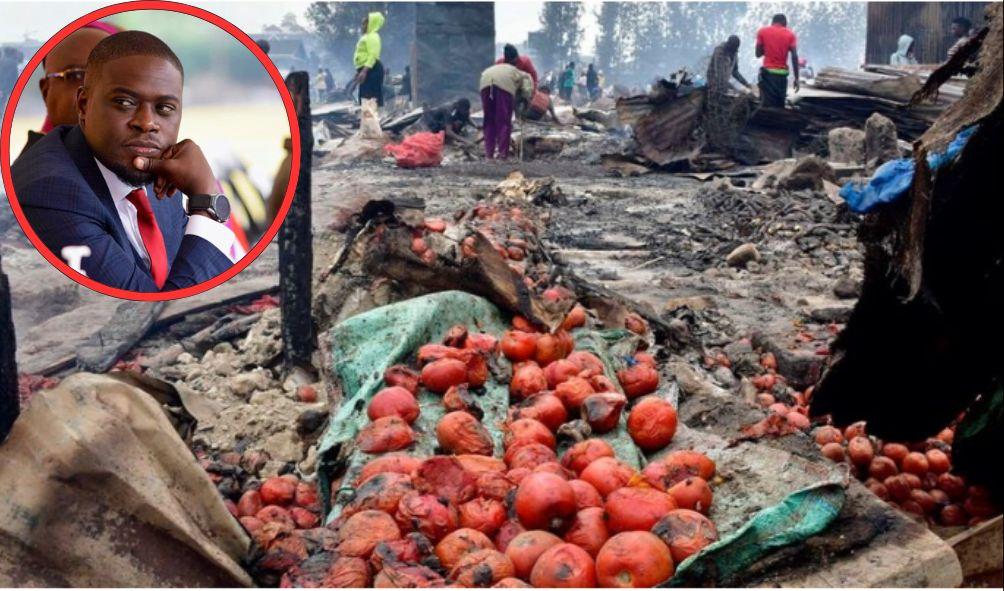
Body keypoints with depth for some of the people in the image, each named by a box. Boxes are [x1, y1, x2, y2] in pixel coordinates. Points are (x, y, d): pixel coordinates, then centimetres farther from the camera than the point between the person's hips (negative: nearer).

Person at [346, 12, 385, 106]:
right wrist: (359, 71, 27)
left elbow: (373, 56, -21)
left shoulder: (372, 36, -9)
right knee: (365, 99, 9)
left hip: (371, 70, -11)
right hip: (366, 69, 11)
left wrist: (364, 71, -30)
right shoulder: (367, 37, 25)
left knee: (371, 99, -18)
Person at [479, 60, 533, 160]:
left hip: (485, 80, 5)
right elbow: (527, 91, 9)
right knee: (504, 121, 3)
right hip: (504, 82, -5)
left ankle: (488, 154, 12)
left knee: (489, 121, 13)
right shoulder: (525, 76, 29)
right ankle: (503, 154, 1)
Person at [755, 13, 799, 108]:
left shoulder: (762, 32, 4)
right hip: (782, 73, 1)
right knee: (779, 105, 8)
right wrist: (796, 78, 0)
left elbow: (758, 54, 5)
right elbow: (794, 57, -2)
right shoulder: (790, 34, 4)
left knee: (767, 105, -5)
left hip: (768, 72, -1)